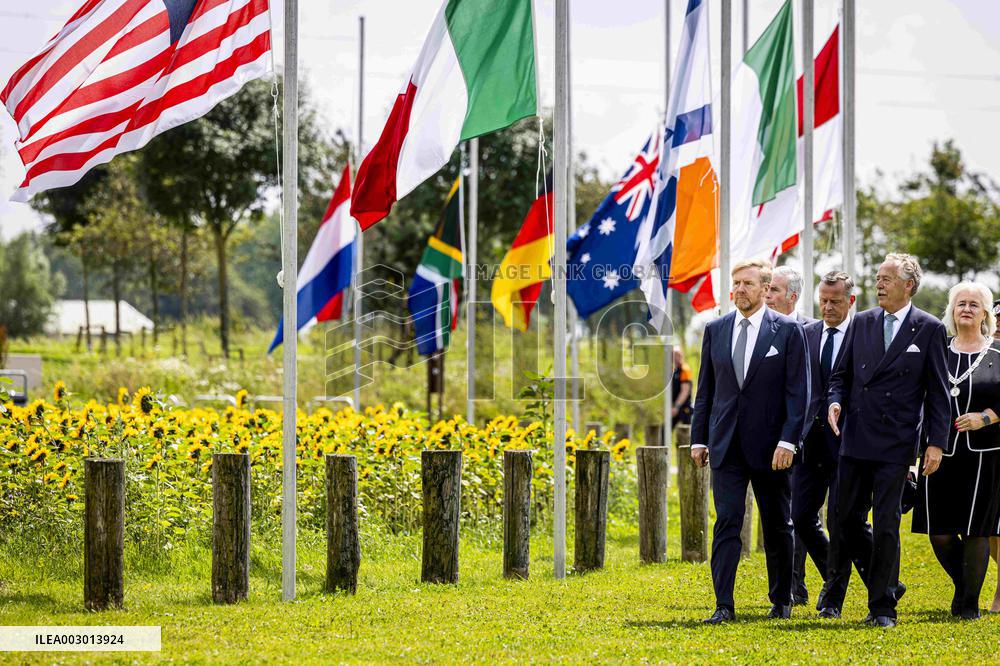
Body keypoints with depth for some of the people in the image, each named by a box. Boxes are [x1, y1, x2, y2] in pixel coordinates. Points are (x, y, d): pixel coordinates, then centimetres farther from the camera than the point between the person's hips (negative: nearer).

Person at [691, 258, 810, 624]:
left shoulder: (788, 330, -2)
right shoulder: (715, 330, 8)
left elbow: (798, 391, -6)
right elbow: (705, 388, 12)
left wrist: (788, 440, -14)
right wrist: (698, 438, 7)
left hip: (769, 445, -2)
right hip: (725, 444, 2)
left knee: (777, 527, 9)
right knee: (726, 523, -6)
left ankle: (782, 601, 23)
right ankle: (724, 605, -10)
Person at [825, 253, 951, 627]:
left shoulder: (929, 330, -1)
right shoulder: (863, 323, 10)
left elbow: (938, 392, -1)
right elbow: (842, 374, 16)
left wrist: (936, 442, -6)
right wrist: (835, 401, -6)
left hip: (896, 443, -3)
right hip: (855, 439, 3)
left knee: (886, 525, -2)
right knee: (846, 519, 9)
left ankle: (882, 607, 4)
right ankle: (833, 596, 23)